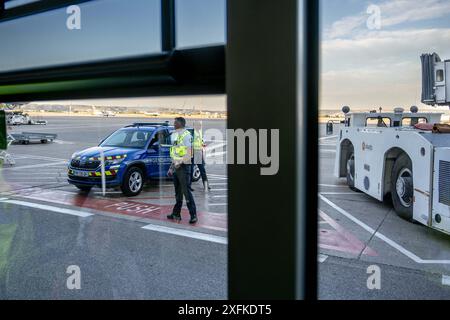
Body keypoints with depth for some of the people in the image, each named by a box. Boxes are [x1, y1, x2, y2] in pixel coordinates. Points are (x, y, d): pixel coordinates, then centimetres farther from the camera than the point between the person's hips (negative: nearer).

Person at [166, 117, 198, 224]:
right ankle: (176, 214, 22)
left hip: (183, 167, -9)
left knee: (186, 191, -9)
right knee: (178, 192, 14)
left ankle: (193, 215, -5)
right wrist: (171, 168, 19)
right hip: (176, 167, 9)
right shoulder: (175, 135, 18)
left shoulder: (186, 135, -10)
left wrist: (179, 163, -23)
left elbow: (188, 153, -19)